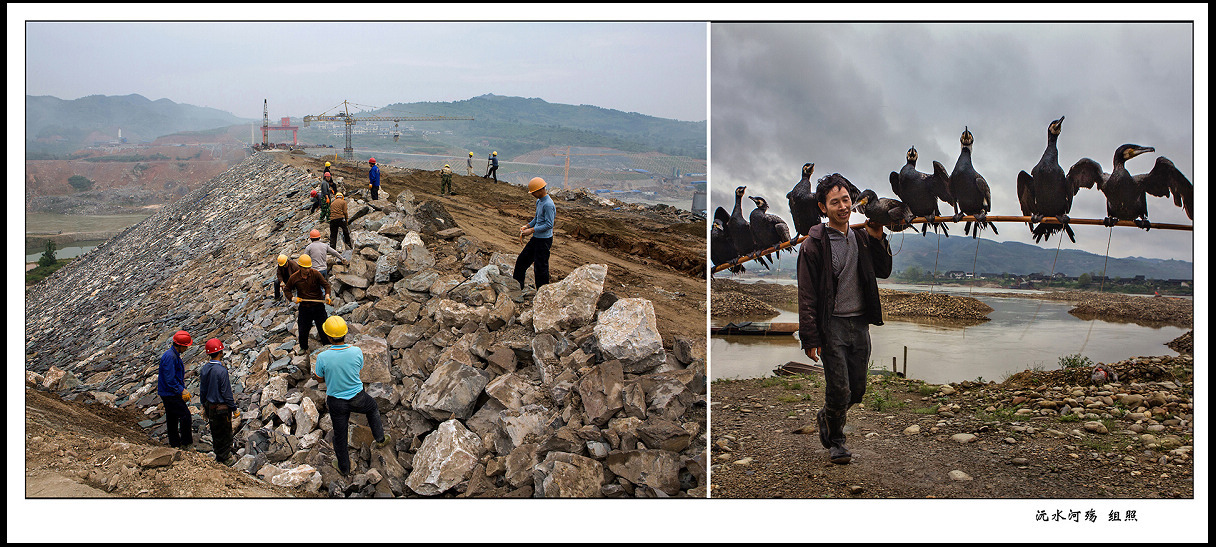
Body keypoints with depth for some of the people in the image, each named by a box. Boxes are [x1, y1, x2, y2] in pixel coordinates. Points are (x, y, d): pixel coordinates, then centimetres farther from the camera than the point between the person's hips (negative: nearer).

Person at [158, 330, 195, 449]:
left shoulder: (175, 355, 11)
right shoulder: (170, 357, -22)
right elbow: (170, 379, -25)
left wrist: (183, 390, 15)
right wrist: (182, 391, -19)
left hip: (169, 393, 10)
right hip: (170, 394, -10)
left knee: (172, 419, 16)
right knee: (185, 414, -8)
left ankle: (175, 444, 25)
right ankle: (186, 443, 1)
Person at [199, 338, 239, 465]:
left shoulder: (205, 369, -3)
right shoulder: (221, 371, -25)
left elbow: (202, 391, 6)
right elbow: (226, 393, -21)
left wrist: (205, 406, 19)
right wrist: (234, 409, -11)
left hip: (210, 406, 7)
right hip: (222, 407, -7)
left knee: (215, 432, 20)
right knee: (225, 434, 9)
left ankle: (218, 455, 34)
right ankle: (225, 458, 20)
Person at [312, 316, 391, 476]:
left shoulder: (323, 357, -24)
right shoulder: (357, 352, -21)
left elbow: (319, 379, -6)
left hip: (336, 402, 0)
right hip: (358, 399, 0)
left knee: (339, 434, 20)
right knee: (372, 408, 35)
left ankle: (344, 467, 39)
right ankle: (380, 438, 47)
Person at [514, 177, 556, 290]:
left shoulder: (548, 204, -21)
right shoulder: (539, 201, 10)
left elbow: (549, 225, -23)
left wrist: (531, 230, -20)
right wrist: (527, 226, 7)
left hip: (544, 240, -10)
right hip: (536, 238, 10)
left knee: (540, 266, -1)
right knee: (522, 259, 15)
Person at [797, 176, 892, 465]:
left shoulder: (862, 237, 9)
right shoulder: (814, 244, -8)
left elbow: (883, 271, 15)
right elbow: (807, 295, -9)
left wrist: (878, 239, 0)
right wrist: (810, 337, -13)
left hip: (860, 324, 5)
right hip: (832, 325, -5)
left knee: (858, 390, 10)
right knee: (839, 391, -6)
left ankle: (826, 417, 39)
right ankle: (835, 440, 19)